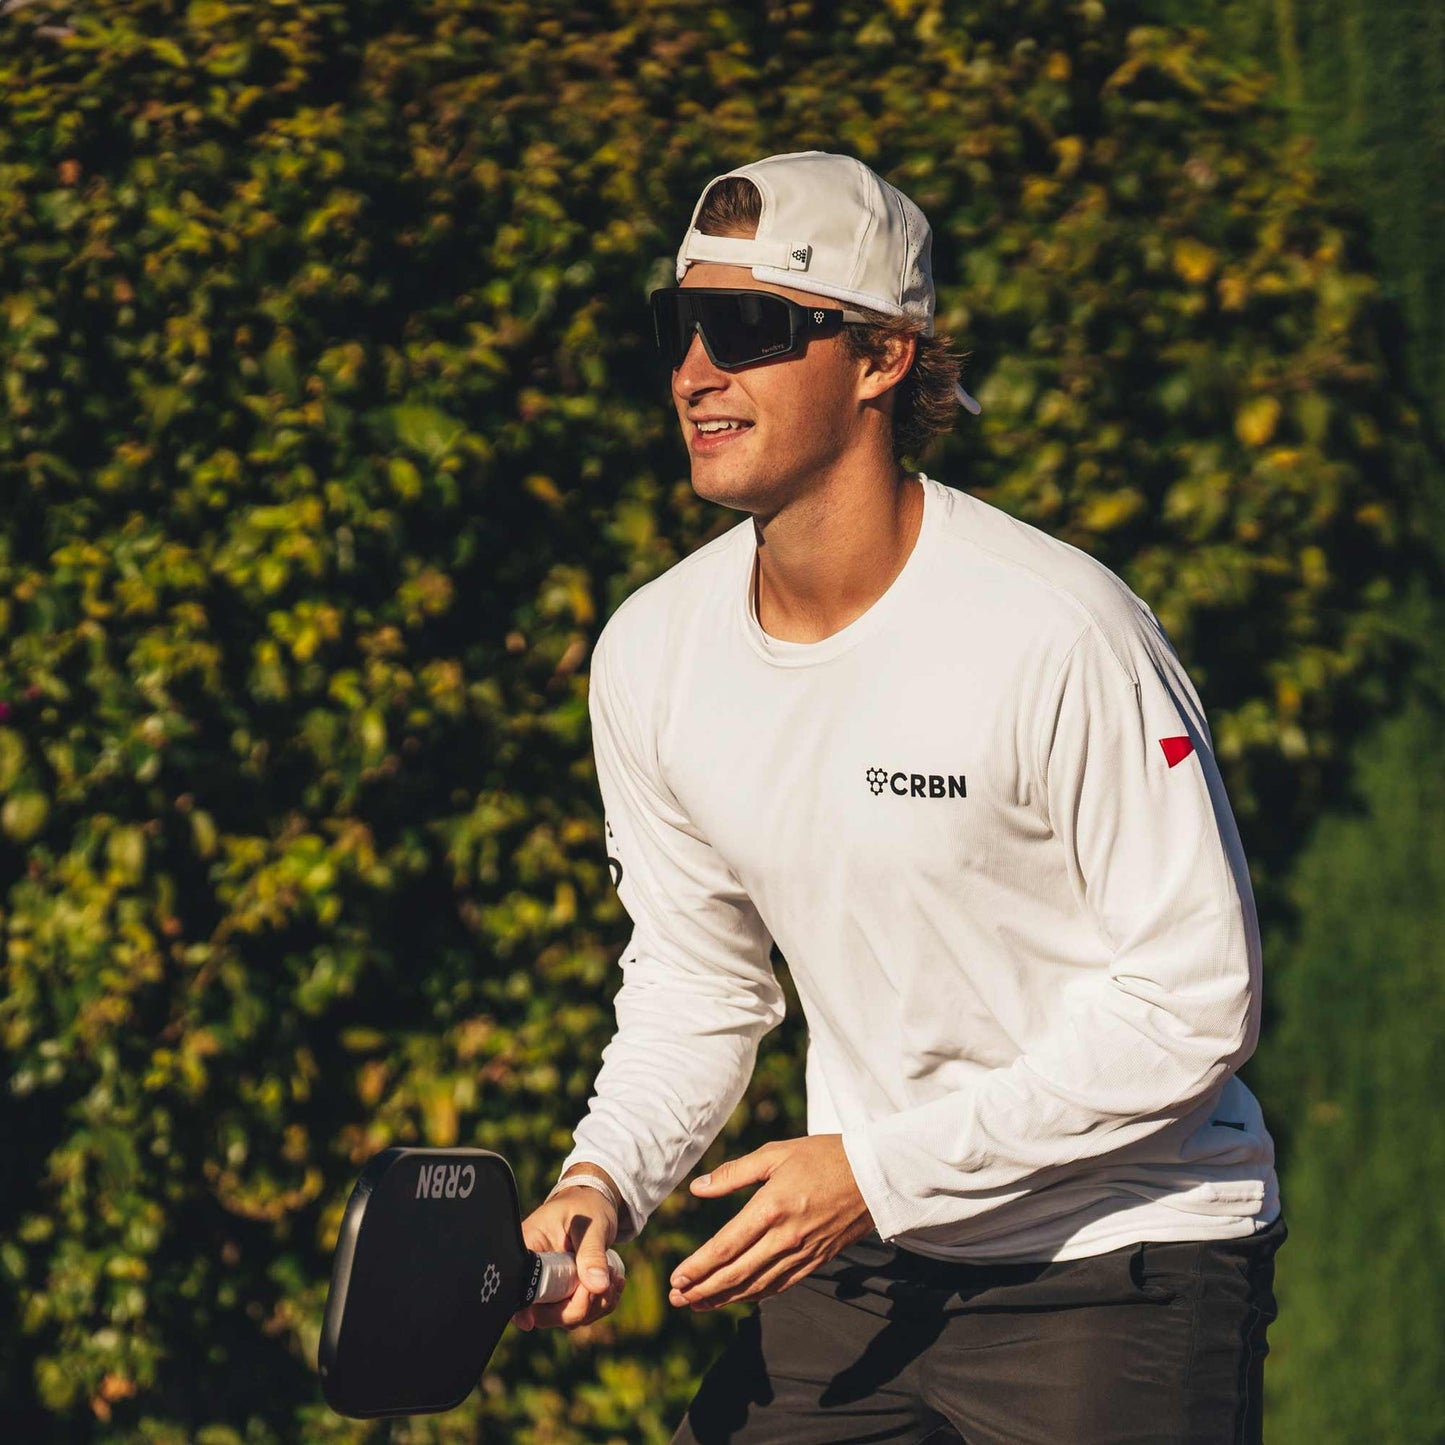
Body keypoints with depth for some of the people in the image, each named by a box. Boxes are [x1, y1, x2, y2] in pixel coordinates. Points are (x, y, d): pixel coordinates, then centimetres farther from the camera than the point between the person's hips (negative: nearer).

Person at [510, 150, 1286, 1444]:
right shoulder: (650, 653, 0)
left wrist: (879, 1169, -18)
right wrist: (604, 1178, -7)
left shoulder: (1056, 634, -20)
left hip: (1124, 1264, -5)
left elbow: (1195, 997, -17)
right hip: (860, 1260, 5)